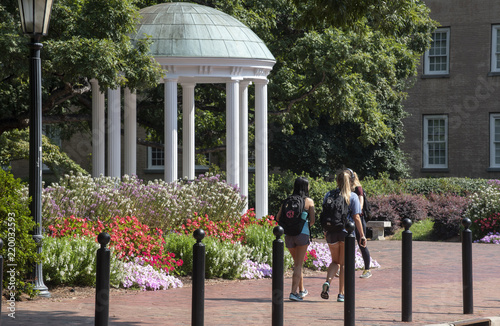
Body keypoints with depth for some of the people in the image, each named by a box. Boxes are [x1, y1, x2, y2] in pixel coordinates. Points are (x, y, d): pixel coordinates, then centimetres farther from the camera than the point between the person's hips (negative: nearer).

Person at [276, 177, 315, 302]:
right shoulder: (309, 201, -1)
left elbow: (278, 217, 3)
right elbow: (312, 220, -3)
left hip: (288, 235, 4)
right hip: (302, 234, -4)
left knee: (297, 263, 19)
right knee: (299, 265, 0)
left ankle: (301, 290, 31)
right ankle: (294, 292, -9)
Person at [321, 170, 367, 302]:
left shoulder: (329, 195, 3)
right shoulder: (353, 197, -5)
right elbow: (356, 218, -8)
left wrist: (325, 231, 19)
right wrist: (362, 235, -3)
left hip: (332, 233, 2)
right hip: (347, 232, -2)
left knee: (335, 261, 18)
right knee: (344, 264, 8)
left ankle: (327, 282, -8)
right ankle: (341, 294, 7)